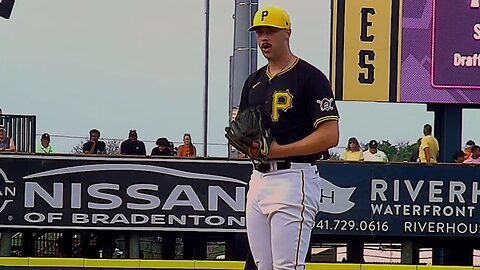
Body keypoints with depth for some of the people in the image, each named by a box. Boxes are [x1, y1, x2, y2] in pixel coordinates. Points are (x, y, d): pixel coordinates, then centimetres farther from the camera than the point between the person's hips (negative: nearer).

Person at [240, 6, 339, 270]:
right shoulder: (254, 81, 17)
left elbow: (330, 135, -13)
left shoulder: (310, 77, -6)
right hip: (258, 177, 8)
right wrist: (249, 145, -2)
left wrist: (278, 150, -17)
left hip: (293, 178, -8)